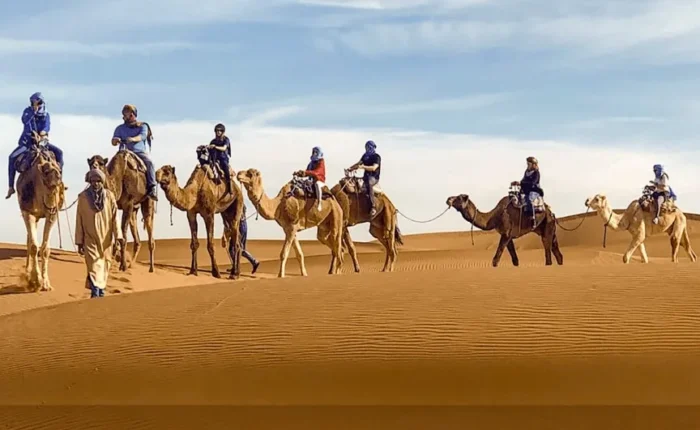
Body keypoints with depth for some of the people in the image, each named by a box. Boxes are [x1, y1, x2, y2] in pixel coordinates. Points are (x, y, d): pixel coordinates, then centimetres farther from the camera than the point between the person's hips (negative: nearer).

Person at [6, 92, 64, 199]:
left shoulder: (46, 115, 2)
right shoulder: (28, 111, -1)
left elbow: (47, 126, -15)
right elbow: (24, 120, -21)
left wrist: (41, 134, -32)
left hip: (42, 141, 2)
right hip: (27, 141, -2)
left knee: (59, 152, -16)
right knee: (12, 157, -23)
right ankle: (11, 186, -19)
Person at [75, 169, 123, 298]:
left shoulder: (109, 196, 0)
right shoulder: (83, 197, -3)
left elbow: (114, 217, 0)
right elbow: (79, 220, 1)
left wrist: (118, 235, -10)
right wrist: (79, 242, 1)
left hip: (106, 238, 2)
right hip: (90, 239, -2)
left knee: (105, 265, 9)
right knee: (94, 265, -13)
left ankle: (101, 290, 23)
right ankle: (95, 291, -23)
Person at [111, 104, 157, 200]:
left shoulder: (142, 126, 12)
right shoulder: (120, 128, 20)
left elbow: (142, 136, -8)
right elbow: (113, 142, 9)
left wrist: (133, 139, -31)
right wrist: (115, 140, -18)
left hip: (140, 152, -2)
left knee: (149, 162, -33)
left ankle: (152, 188, -39)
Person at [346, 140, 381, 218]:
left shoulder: (377, 157, -7)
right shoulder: (365, 156, 16)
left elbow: (373, 168, -20)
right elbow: (358, 163, 16)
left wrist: (363, 167, -31)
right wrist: (350, 168, -1)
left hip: (374, 177, -9)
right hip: (366, 176, 9)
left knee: (369, 183, -40)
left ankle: (373, 207, -45)